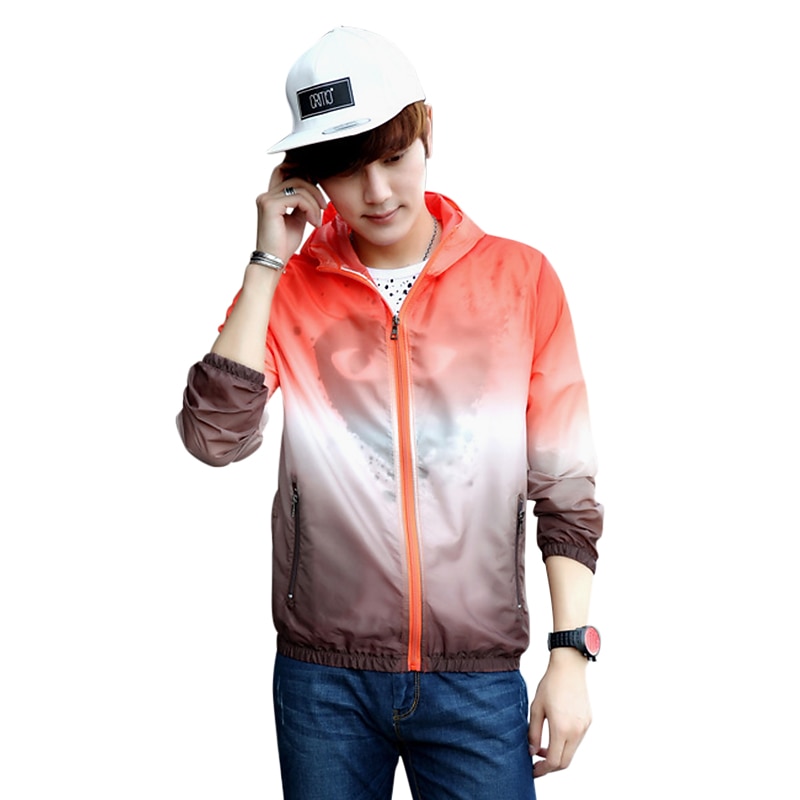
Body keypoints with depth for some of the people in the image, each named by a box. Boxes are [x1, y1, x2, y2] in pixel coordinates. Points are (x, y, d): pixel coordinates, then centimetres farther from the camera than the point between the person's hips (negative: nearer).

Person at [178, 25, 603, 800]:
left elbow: (563, 483, 1)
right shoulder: (285, 288, 2)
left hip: (478, 676, 0)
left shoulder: (521, 279, -1)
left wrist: (570, 651, -4)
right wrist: (268, 261, -11)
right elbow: (213, 436, -12)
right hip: (322, 676, 1)